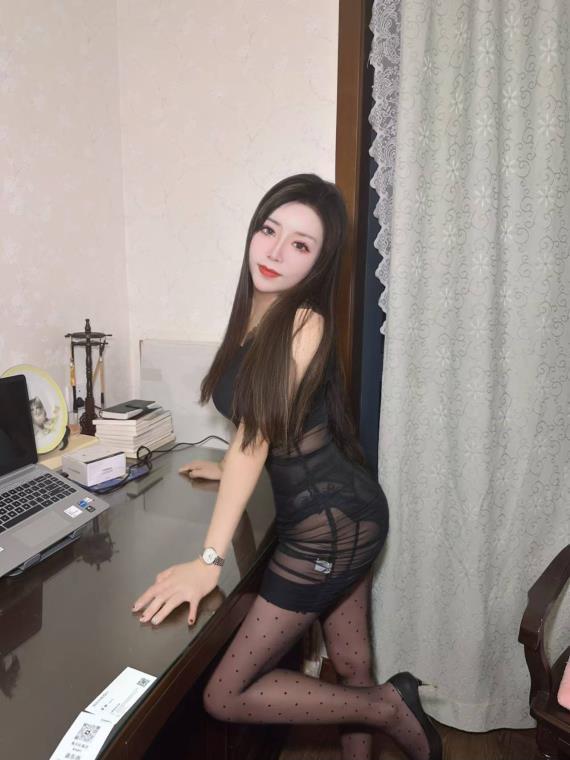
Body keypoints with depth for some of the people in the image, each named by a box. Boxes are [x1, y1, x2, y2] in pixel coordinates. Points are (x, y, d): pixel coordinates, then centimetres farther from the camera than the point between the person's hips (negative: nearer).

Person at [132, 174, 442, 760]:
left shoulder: (305, 322, -19)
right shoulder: (257, 313, 7)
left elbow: (256, 434, -22)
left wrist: (208, 561, -19)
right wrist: (232, 470, 30)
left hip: (330, 525, -8)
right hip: (346, 513, 8)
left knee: (224, 697, 2)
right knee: (352, 669, 24)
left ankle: (390, 709, 14)